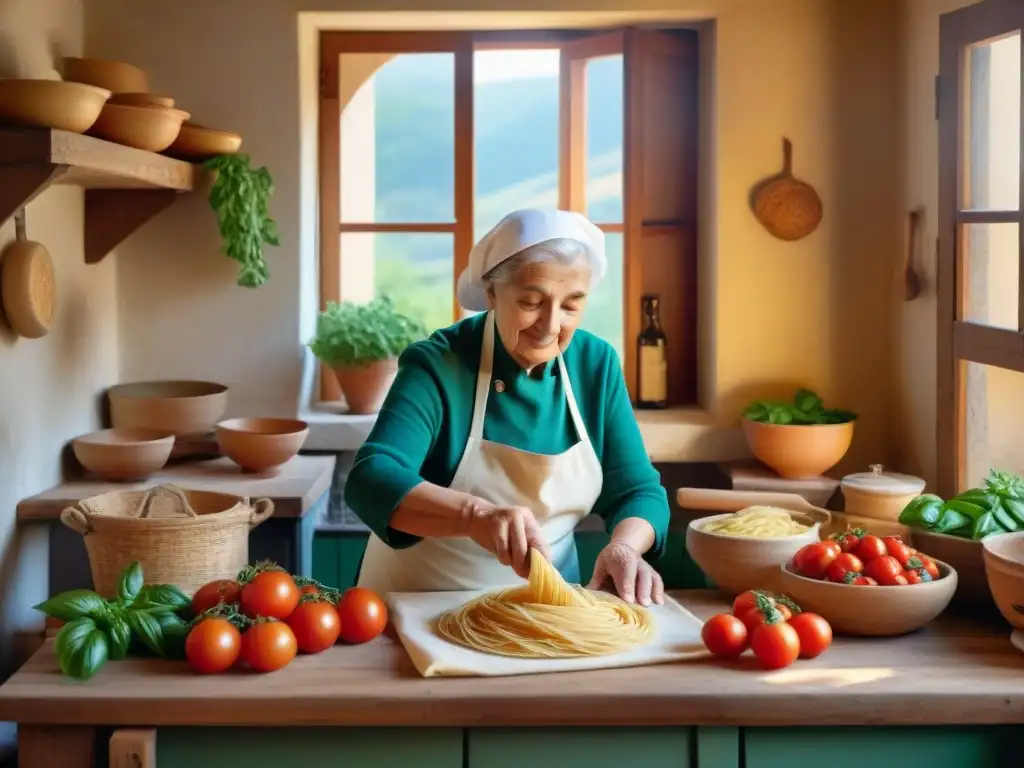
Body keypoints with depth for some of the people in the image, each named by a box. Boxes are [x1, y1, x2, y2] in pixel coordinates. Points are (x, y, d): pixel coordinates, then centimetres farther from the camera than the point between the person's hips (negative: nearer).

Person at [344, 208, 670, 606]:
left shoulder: (596, 364, -1)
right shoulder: (436, 364, -14)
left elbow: (637, 489, 0)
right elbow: (370, 481, -27)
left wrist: (623, 546, -22)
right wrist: (474, 513, -44)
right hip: (423, 608, -3)